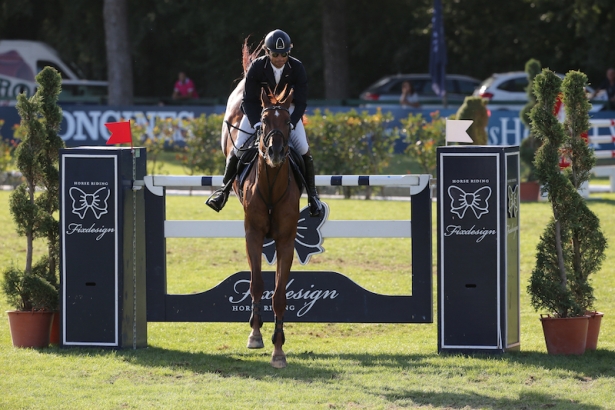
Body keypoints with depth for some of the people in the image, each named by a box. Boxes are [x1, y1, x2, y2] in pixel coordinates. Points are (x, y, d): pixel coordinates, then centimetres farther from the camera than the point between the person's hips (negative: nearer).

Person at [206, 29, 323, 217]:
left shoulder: (297, 68, -20)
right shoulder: (256, 67, -22)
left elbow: (301, 102, -16)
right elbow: (248, 100, -18)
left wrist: (291, 123, -31)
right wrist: (256, 123, -33)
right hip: (258, 110, 0)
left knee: (304, 150, -16)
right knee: (238, 148, -14)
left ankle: (312, 194, 1)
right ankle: (224, 188, 5)